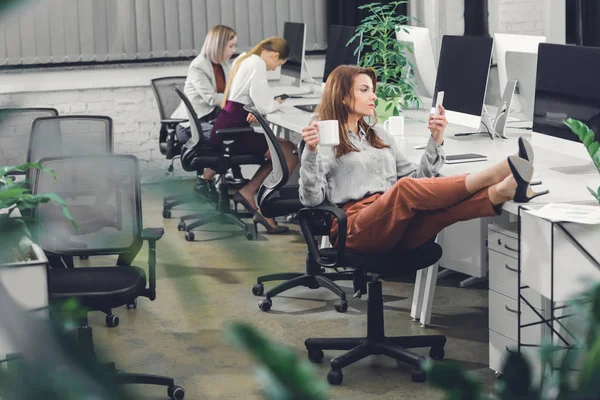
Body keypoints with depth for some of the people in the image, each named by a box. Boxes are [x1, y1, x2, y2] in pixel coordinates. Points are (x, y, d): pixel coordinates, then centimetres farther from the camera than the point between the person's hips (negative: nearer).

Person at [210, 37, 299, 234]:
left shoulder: (245, 60, 18)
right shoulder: (258, 64, -13)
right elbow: (264, 106, -16)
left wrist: (271, 103, 2)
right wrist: (278, 104, 6)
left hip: (224, 129, 10)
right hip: (231, 132, -10)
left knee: (284, 148, 12)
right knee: (290, 155, -11)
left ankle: (247, 192, 10)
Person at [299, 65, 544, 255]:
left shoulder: (379, 136, 29)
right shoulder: (323, 140, 10)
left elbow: (418, 178, 23)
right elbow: (311, 199, -3)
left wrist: (436, 140, 11)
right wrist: (311, 152, -18)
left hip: (399, 230, 5)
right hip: (358, 230, -5)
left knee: (442, 206, -29)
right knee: (405, 188, -34)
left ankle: (502, 192, -54)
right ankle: (491, 176, -40)